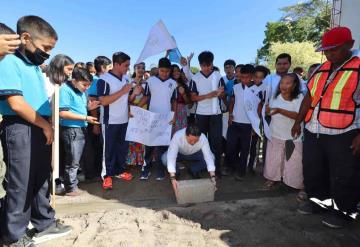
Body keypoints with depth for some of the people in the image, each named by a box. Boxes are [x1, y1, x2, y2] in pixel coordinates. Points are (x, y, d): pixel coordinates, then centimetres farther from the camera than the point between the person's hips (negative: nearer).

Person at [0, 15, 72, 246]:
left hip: (40, 129, 9)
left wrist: (47, 127, 10)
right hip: (20, 130, -8)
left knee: (42, 179, 16)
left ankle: (45, 223, 32)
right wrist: (46, 125, -13)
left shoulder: (35, 67, 15)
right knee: (20, 183, 3)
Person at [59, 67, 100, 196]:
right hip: (71, 130, -8)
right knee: (73, 161, 1)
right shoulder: (65, 90, -15)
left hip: (81, 129, 8)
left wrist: (89, 106, -1)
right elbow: (62, 113, -21)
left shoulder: (81, 90, 9)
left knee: (76, 160, 19)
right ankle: (71, 188, 15)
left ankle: (73, 181, 34)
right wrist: (85, 118, -22)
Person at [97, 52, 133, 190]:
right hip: (110, 121, -6)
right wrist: (122, 91, -23)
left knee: (123, 147, 15)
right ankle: (107, 175, 16)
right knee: (109, 149, 4)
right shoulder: (104, 79, -13)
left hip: (124, 120, 7)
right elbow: (103, 101, -23)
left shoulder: (126, 79, 9)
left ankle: (120, 170, 30)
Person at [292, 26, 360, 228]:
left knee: (343, 178, 8)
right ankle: (319, 201, 38)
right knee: (312, 172, 17)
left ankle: (344, 211, 28)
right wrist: (298, 122, 16)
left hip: (343, 135, -6)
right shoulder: (320, 70, 11)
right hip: (313, 132, 7)